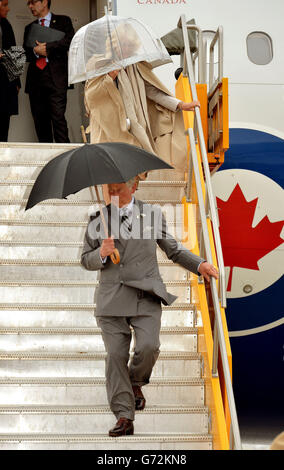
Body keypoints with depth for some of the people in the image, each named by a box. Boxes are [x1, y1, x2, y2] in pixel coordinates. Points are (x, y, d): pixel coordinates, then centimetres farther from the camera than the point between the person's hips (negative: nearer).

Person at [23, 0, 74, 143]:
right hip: (35, 80, 4)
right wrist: (35, 51, -5)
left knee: (58, 118, -13)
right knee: (40, 121, 2)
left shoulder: (63, 21, 10)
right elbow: (25, 54, 16)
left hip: (56, 77, -4)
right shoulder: (29, 28, 22)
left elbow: (69, 41, -6)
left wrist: (47, 47, -6)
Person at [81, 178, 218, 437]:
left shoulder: (152, 213, 8)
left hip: (146, 297, -1)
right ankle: (124, 417, 0)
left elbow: (173, 249, 16)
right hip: (112, 298, 1)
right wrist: (101, 254, -9)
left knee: (148, 347, -17)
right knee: (116, 355, -5)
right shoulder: (98, 218, 9)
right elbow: (86, 260, 13)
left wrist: (199, 264, 2)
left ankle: (136, 383, 17)